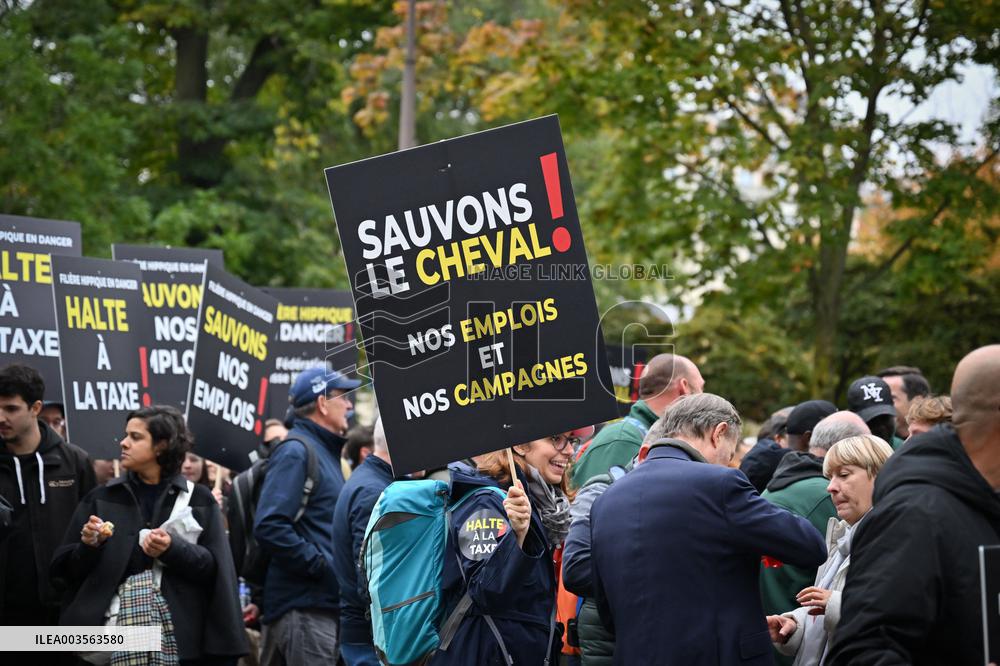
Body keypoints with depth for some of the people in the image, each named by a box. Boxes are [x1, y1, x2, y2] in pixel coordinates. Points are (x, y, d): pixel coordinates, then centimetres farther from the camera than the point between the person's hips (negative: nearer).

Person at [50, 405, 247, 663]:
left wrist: (174, 550, -15)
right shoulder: (102, 498, 10)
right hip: (116, 632, 1)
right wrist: (88, 546, -11)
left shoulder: (198, 499, 7)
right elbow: (66, 569, 8)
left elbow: (216, 569, -1)